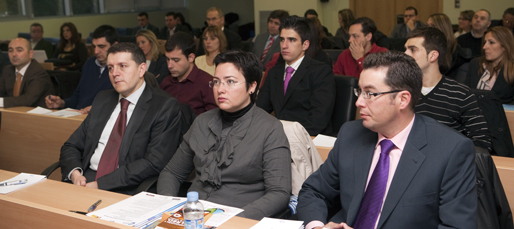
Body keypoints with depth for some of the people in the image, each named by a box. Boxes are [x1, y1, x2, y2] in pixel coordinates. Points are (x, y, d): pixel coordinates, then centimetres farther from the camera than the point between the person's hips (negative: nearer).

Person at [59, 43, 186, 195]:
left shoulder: (165, 106, -4)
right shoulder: (102, 99, 18)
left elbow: (154, 163, -14)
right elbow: (71, 146, 18)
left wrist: (100, 184, -17)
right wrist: (75, 173, -5)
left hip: (126, 191, -5)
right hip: (86, 181, 5)